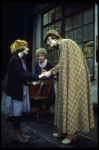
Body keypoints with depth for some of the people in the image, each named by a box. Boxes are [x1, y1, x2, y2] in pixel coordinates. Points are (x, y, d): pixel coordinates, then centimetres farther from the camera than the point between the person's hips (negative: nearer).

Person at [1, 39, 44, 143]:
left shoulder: (21, 60, 11)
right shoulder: (14, 60, -19)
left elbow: (25, 73, 10)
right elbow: (23, 75, -23)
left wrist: (32, 80, -3)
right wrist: (38, 77, -19)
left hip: (20, 89, 9)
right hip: (14, 89, -9)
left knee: (18, 111, 16)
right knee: (15, 111, 4)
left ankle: (19, 132, 29)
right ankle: (16, 134, 19)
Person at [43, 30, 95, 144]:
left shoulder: (66, 43, -7)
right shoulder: (61, 47, 21)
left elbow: (63, 64, -13)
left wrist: (51, 72, -4)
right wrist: (51, 72, 11)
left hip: (73, 78, -9)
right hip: (67, 80, 9)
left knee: (71, 101, -6)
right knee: (64, 101, 9)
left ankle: (72, 132, 5)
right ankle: (64, 129, 18)